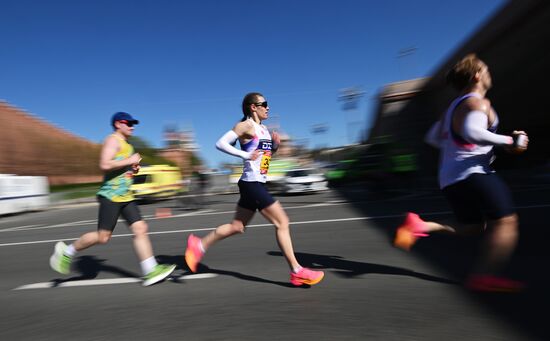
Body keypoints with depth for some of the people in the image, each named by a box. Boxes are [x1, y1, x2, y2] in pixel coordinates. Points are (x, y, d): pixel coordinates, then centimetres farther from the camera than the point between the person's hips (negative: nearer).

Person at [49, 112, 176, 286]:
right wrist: (129, 161, -16)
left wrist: (134, 169, 13)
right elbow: (104, 165, -22)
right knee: (103, 237, -2)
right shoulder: (113, 140, -7)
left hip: (126, 196, 9)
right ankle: (67, 252, 23)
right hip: (111, 195, -8)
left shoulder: (127, 145, 21)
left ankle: (151, 271, -2)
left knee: (140, 229, -2)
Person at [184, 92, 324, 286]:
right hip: (251, 183, -9)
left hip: (257, 184, 9)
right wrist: (246, 155, -21)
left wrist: (276, 144, 7)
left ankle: (199, 245, 29)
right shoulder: (246, 125, -9)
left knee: (237, 226, 16)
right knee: (282, 223, -6)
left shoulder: (263, 129, 16)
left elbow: (270, 152, 28)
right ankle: (297, 272, 3)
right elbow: (220, 143, -16)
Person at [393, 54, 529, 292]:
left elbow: (433, 137, 24)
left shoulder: (455, 106, 20)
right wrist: (508, 141, -16)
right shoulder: (478, 103, -7)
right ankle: (486, 276, -11)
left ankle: (420, 226, 1)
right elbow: (472, 132, -27)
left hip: (449, 178, 9)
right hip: (472, 173, -9)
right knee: (505, 221, -5)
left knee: (473, 226, 17)